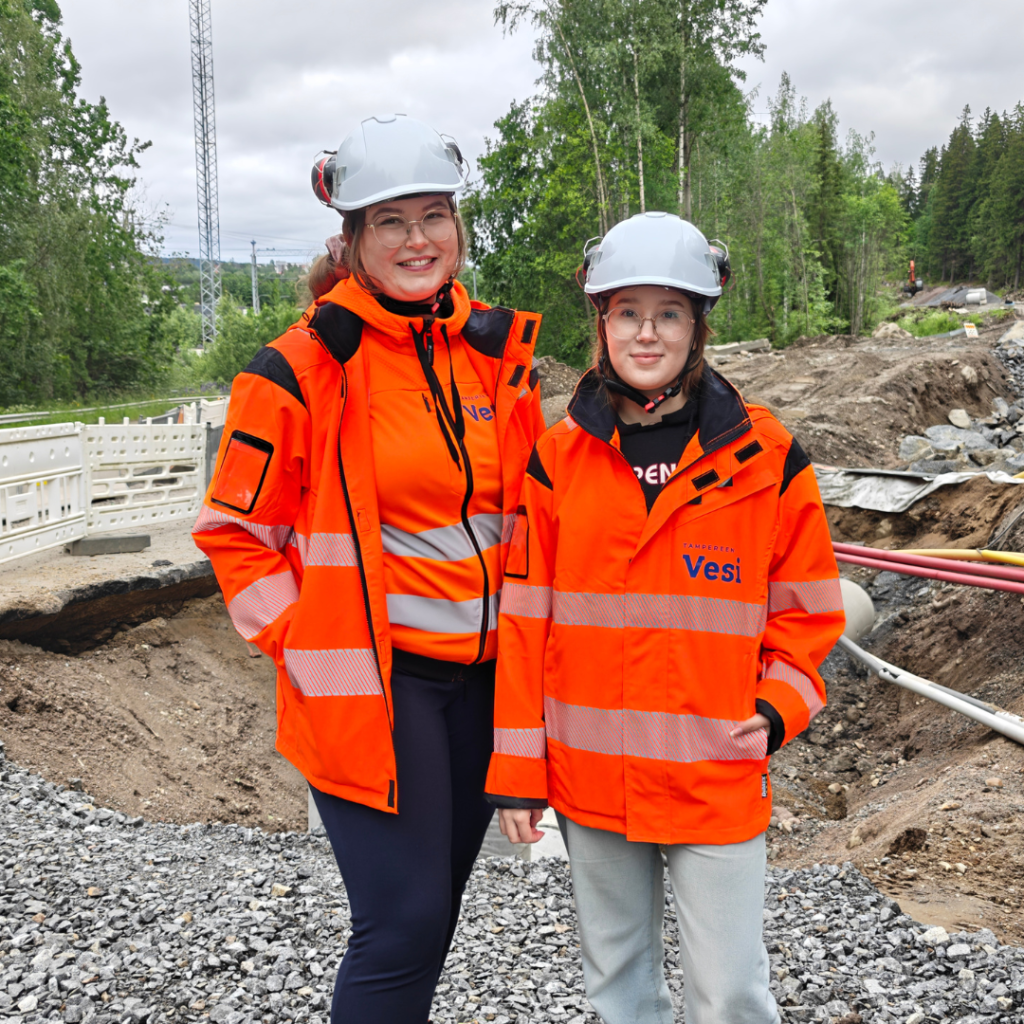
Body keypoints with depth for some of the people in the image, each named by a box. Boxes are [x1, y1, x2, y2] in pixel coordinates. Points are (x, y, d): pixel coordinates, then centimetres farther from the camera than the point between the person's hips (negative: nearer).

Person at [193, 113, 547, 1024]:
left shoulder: (498, 352, 5)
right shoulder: (305, 367, -11)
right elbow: (237, 532, -4)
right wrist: (305, 648, -11)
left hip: (484, 673, 6)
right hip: (371, 680, -5)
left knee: (433, 905, 17)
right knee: (403, 923, -6)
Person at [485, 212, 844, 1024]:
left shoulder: (766, 457, -4)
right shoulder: (560, 457, -1)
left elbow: (806, 606, 5)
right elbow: (524, 618, 1)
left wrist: (780, 705, -11)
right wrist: (516, 769, 0)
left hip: (718, 778, -1)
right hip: (590, 776, 2)